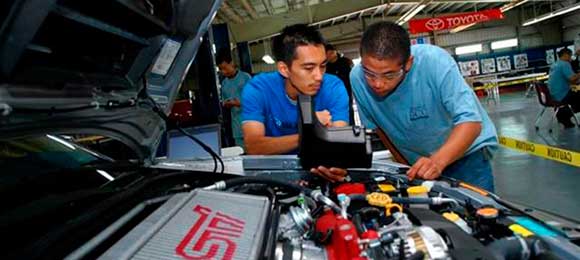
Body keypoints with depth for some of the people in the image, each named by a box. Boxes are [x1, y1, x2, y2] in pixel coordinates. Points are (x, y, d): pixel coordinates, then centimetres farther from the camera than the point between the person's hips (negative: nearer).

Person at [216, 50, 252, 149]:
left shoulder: (246, 77, -2)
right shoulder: (224, 83, 14)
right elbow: (224, 103, 18)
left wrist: (240, 104, -19)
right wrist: (226, 104, -5)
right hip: (237, 126, 5)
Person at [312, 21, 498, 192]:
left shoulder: (434, 62, -28)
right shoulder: (358, 77, -19)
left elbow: (470, 121, -28)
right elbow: (370, 130, -8)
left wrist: (438, 161, -43)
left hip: (466, 152, -2)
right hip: (418, 162, 3)